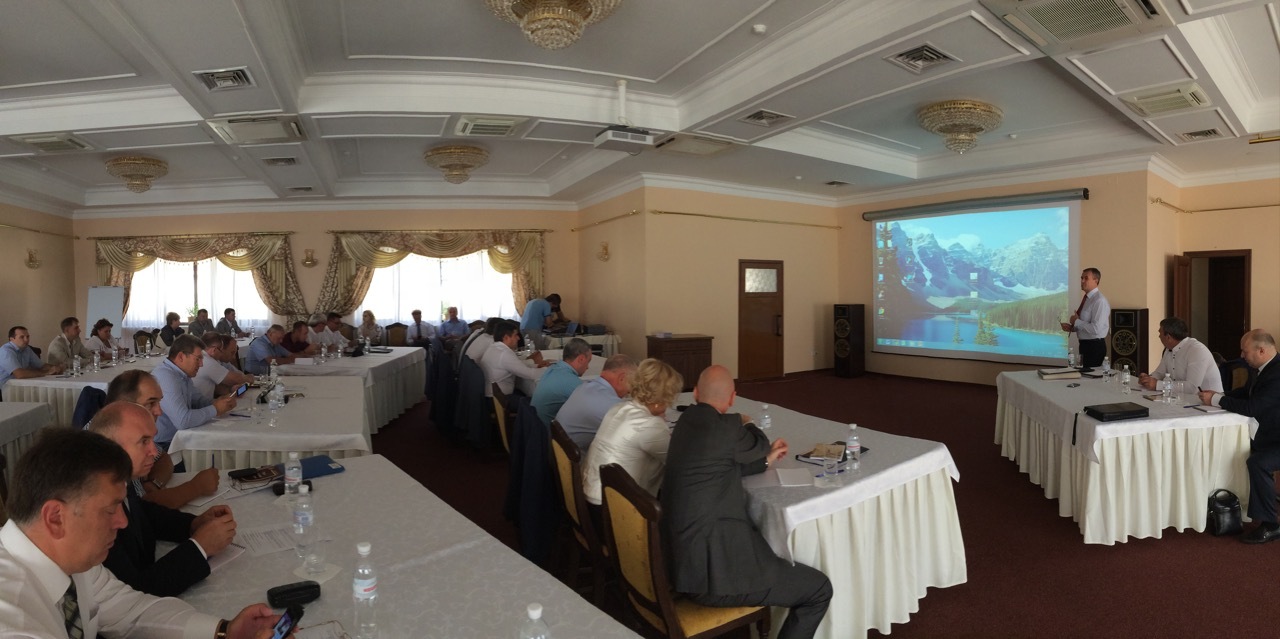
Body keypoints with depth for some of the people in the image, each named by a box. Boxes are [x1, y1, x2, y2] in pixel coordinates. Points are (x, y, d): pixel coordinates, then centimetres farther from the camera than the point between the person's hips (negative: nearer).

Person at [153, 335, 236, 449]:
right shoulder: (166, 377, -24)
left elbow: (197, 400, 14)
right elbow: (182, 421, -32)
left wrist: (216, 403, -6)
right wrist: (215, 410, -17)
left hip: (180, 437, 8)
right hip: (164, 446, -8)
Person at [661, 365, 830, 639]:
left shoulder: (687, 422, 6)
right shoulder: (724, 426, -18)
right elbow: (759, 445, 3)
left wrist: (766, 460, 25)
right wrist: (745, 424, 23)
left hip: (685, 557, 9)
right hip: (713, 570, -9)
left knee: (775, 544, 31)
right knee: (819, 588, 4)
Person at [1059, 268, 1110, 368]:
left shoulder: (1099, 301, -18)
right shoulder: (1086, 298, 10)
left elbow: (1096, 329, -26)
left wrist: (1077, 321, -14)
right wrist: (1072, 328, 5)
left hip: (1095, 347, -9)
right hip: (1085, 344, 9)